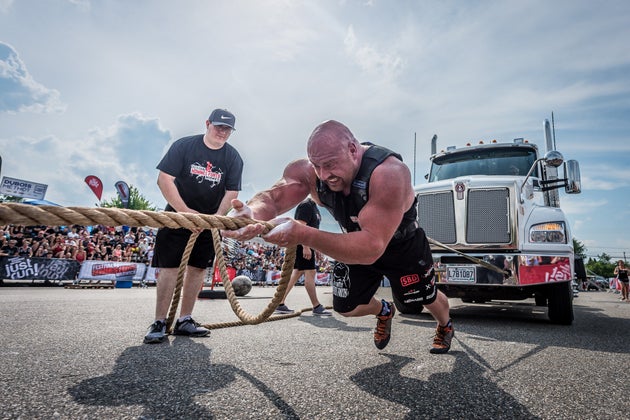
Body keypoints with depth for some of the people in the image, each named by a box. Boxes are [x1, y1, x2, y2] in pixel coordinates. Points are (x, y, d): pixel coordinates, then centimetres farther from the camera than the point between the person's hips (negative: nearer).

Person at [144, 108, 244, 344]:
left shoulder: (233, 157, 1)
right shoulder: (183, 146, -7)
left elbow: (232, 192, -1)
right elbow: (164, 179, -11)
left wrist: (217, 217, -17)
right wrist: (185, 211, -19)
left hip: (210, 221, 3)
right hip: (177, 216, -3)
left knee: (198, 268, 3)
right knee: (169, 267, -8)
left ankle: (184, 320, 14)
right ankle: (159, 322, -1)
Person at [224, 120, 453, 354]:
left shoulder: (388, 173, -42)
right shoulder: (308, 171, -26)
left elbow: (371, 247, -50)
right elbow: (271, 197, -41)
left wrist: (303, 235, -61)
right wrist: (253, 213, -66)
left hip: (404, 246, -3)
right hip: (356, 245, 4)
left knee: (427, 297, 17)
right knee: (345, 307, 8)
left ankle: (445, 327, 56)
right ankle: (384, 312, 45)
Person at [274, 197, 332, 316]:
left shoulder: (314, 206, 20)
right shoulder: (306, 205, -12)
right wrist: (305, 247, -27)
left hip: (307, 245, 11)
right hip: (302, 245, -11)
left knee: (297, 273, 10)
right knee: (310, 272, -7)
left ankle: (280, 304, 14)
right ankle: (316, 307, -1)